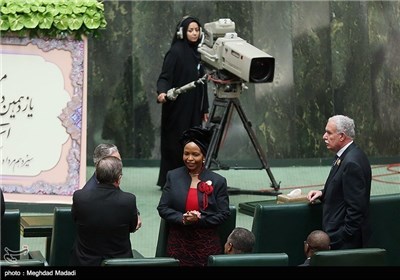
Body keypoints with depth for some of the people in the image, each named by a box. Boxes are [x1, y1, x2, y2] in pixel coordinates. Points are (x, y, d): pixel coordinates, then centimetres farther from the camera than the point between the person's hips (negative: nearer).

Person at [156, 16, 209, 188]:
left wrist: (205, 108, 16)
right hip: (177, 106, -6)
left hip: (193, 108, 6)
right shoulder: (175, 51, -9)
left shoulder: (198, 53, 11)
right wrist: (162, 92, -35)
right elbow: (165, 76, -14)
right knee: (176, 143, -3)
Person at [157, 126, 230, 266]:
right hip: (178, 243, 1)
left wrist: (199, 220, -16)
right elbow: (162, 208, 3)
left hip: (207, 245, -1)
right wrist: (182, 219, -14)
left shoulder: (218, 181, -1)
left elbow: (224, 214, -3)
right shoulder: (173, 176, 5)